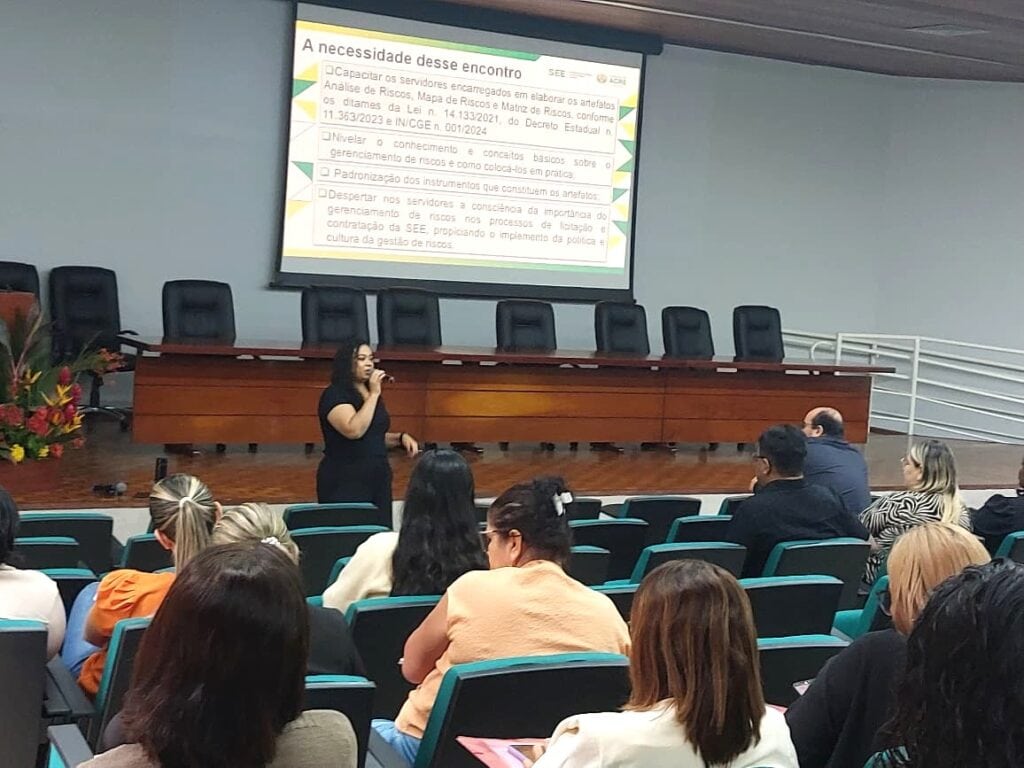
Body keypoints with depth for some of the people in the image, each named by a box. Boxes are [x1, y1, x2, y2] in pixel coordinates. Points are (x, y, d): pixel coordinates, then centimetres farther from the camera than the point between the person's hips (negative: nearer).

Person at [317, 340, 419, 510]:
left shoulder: (371, 394, 15)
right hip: (344, 482, -7)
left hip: (378, 479, 7)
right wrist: (374, 395, -18)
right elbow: (354, 431, -25)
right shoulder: (335, 395, -10)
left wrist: (401, 438, 7)